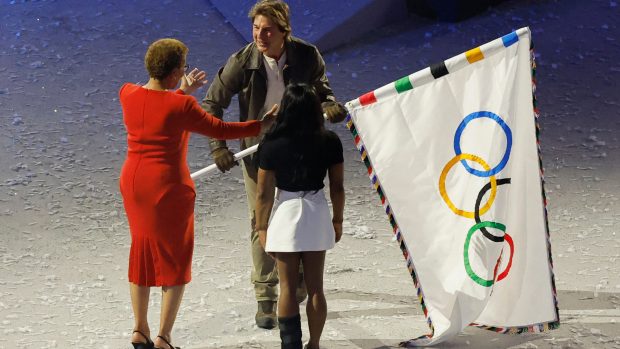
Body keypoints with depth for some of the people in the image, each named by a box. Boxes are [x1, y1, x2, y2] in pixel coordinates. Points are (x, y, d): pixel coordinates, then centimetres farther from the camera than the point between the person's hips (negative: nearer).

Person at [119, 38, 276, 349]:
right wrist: (261, 125, 4)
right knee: (175, 259, 8)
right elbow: (219, 129, -9)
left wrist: (182, 91, 27)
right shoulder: (181, 106, -19)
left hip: (133, 183, 6)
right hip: (169, 188, -6)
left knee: (142, 253, 21)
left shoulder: (127, 94, -4)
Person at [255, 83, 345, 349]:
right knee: (315, 287, 11)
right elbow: (337, 187, 1)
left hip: (285, 213, -2)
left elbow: (264, 193, -7)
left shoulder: (272, 145, -11)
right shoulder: (330, 142, -6)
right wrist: (338, 220, 15)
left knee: (288, 287, 5)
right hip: (317, 213, 2)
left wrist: (261, 227, 3)